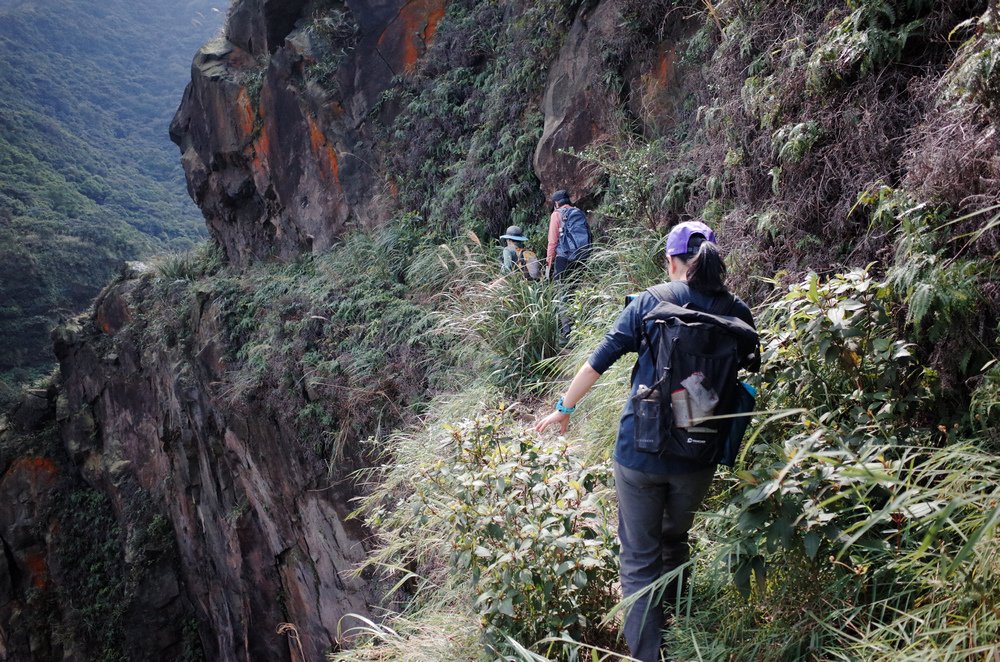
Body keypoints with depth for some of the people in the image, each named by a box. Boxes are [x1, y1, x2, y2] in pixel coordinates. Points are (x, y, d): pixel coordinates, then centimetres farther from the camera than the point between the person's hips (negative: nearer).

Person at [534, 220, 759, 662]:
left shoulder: (650, 301, -6)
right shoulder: (737, 312, -1)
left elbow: (600, 360, -4)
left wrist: (564, 408, 9)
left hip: (641, 450, -3)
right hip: (699, 458, 3)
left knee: (640, 558, 9)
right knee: (675, 539, 27)